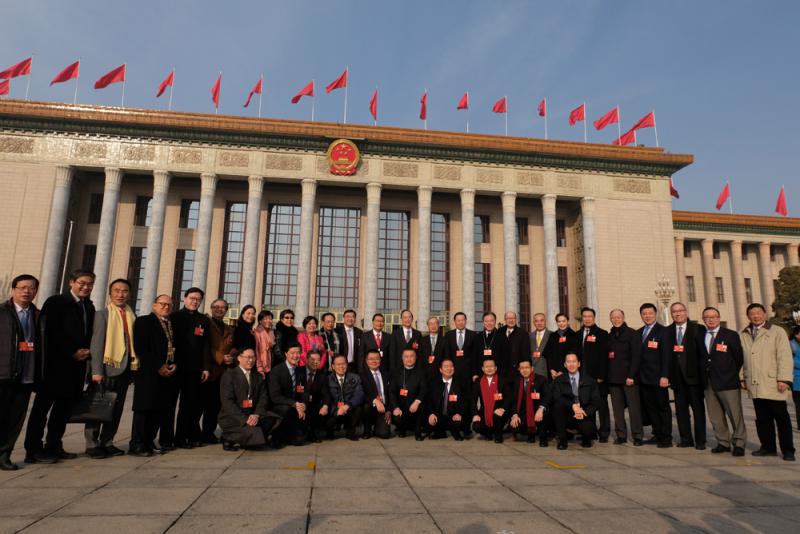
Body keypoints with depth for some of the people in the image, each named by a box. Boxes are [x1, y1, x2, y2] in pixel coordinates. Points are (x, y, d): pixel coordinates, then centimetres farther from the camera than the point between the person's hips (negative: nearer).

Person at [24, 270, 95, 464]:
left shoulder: (89, 307, 14)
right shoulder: (56, 302, -4)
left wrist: (87, 351, -2)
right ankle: (33, 450, 6)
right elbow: (50, 333, -11)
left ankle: (54, 446, 18)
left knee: (65, 407, 10)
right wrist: (72, 352, -14)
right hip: (55, 364, -6)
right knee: (42, 406, 1)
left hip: (78, 364, 6)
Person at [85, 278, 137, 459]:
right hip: (107, 367, -5)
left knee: (117, 408, 10)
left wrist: (134, 365, 5)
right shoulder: (102, 314, -3)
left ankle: (107, 442, 20)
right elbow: (97, 342, -9)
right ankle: (92, 444, 12)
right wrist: (97, 370, -15)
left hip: (125, 368, 5)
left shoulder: (132, 316, 11)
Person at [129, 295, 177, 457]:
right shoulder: (143, 321, 0)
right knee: (145, 408, -2)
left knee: (161, 409, 6)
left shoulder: (173, 324, 18)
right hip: (149, 372, -6)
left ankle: (149, 442, 15)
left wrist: (175, 364, -1)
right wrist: (158, 366, -13)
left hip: (169, 372, 6)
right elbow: (140, 348, -10)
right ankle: (136, 445, 6)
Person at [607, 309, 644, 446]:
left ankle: (637, 436, 8)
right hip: (613, 378, 5)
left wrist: (631, 376, -14)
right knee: (617, 409, 5)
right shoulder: (609, 336, 14)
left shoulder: (632, 334, -2)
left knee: (634, 407, -1)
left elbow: (636, 356, -8)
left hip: (629, 378, -4)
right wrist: (606, 375, 7)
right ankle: (621, 435, 13)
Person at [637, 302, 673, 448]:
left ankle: (666, 438, 12)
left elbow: (666, 355, -10)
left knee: (663, 407, 4)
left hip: (658, 377, -5)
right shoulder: (639, 332, 13)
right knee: (649, 407, 8)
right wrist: (636, 374, 6)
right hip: (643, 378, 5)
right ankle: (657, 434, 19)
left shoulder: (663, 331, -4)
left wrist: (664, 376, -17)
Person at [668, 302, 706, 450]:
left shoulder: (697, 329, -2)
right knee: (681, 409, 9)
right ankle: (686, 439, 19)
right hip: (677, 376, 3)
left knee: (698, 408, 4)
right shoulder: (668, 331, 7)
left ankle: (700, 440, 13)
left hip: (693, 375, -3)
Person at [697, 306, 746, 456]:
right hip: (708, 382, 4)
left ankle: (739, 444, 11)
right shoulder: (699, 335, 9)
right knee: (715, 416, 10)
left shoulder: (731, 335, -1)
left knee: (735, 414, -1)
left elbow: (739, 358, 1)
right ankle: (723, 443, 20)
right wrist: (703, 373, 7)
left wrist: (731, 375, 2)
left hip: (727, 382, -4)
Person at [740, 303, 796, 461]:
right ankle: (768, 447, 18)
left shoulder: (777, 332, 2)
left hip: (773, 384, -3)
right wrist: (742, 378, 9)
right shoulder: (743, 335, 13)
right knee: (762, 419, 8)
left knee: (781, 418, 4)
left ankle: (787, 450, 12)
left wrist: (783, 379, -12)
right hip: (754, 385, 4)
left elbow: (785, 356, -5)